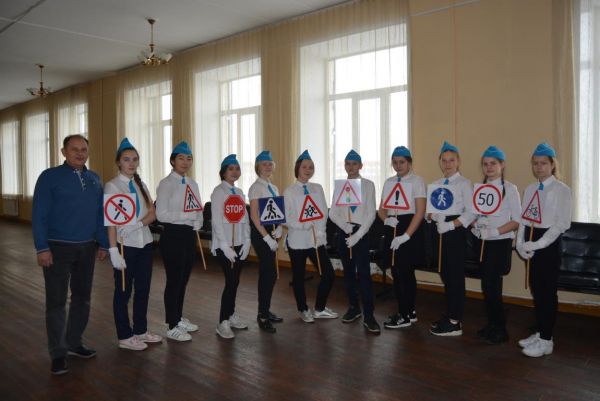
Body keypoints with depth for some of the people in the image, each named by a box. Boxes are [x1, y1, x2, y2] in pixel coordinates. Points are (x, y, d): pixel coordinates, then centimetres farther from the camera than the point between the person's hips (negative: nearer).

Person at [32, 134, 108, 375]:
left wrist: (103, 244, 9)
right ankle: (58, 354, 12)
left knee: (82, 298, 13)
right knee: (56, 302, 2)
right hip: (58, 248, -5)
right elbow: (39, 215, -9)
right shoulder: (50, 177, -5)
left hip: (87, 248, 5)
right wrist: (42, 248, -14)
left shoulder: (94, 180, 9)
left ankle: (74, 343, 28)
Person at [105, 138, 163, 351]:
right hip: (125, 245, -5)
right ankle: (125, 336, 19)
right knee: (123, 291, 7)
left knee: (143, 289, 12)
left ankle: (140, 330, 27)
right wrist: (113, 249, -18)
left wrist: (138, 224, -17)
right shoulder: (112, 186, -7)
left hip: (144, 243, 6)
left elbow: (152, 213, 3)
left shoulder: (141, 185, 9)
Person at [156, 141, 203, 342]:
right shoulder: (166, 184, -9)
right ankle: (172, 326, 13)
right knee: (174, 280, 1)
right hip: (173, 235, -7)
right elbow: (161, 214, -16)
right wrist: (188, 215, -19)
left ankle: (179, 318, 31)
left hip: (189, 235, 7)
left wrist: (198, 222, -8)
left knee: (183, 279, 16)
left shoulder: (192, 184, 13)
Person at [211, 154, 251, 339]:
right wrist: (225, 245, -17)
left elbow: (245, 218, 13)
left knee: (235, 281, 10)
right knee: (231, 281, -9)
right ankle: (223, 322, 0)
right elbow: (217, 220, -12)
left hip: (239, 243, 6)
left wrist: (247, 241, 4)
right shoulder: (218, 191, -6)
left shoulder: (239, 192, 13)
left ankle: (231, 315, 24)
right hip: (224, 243, -6)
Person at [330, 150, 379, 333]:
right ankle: (354, 307, 28)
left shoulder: (368, 185, -2)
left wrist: (357, 235, -13)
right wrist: (344, 226, -13)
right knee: (348, 272, 13)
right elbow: (332, 212, 6)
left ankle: (368, 316, -2)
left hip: (361, 231, -4)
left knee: (364, 273, -8)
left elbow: (371, 213, -6)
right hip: (342, 232, 4)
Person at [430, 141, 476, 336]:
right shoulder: (436, 184, 14)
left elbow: (471, 213, -12)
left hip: (456, 232, -7)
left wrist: (450, 225, -18)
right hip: (440, 232, 7)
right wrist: (434, 218, -6)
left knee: (455, 275, -3)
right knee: (445, 274, 13)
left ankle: (455, 322, 5)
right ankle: (449, 315, 26)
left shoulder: (464, 184, -6)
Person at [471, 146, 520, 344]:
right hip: (483, 242, 5)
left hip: (500, 243, -5)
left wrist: (495, 231, -20)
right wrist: (476, 226, -6)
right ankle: (492, 325, 25)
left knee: (492, 285, -4)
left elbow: (517, 221, -9)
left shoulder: (509, 189, -6)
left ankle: (500, 330, 11)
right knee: (487, 285, 10)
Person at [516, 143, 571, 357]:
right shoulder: (530, 189, 11)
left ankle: (546, 340, 12)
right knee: (536, 288, 13)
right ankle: (539, 332, 28)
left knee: (547, 291, 1)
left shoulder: (561, 190, -9)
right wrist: (520, 243, -3)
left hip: (549, 244, -6)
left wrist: (538, 244, -18)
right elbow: (524, 219, 10)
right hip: (531, 244, 6)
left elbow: (562, 223, -15)